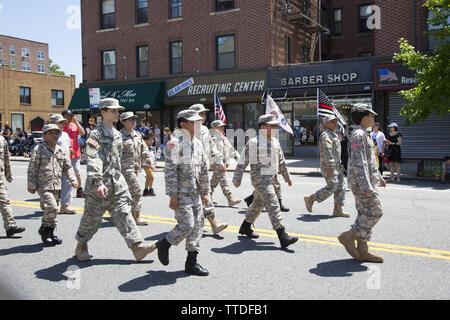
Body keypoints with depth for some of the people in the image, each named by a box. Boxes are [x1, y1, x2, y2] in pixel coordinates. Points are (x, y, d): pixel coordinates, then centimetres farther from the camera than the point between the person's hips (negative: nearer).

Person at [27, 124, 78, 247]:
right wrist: (31, 185, -7)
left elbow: (68, 167, 18)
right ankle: (44, 230, 4)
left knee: (53, 209, 11)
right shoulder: (39, 149, -5)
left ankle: (50, 234, 23)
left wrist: (73, 180, 8)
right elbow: (32, 168, -5)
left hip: (56, 186, 6)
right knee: (51, 208, -17)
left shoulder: (60, 150, 11)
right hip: (43, 186, -6)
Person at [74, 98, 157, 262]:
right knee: (92, 218, 8)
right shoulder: (96, 134, -11)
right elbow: (93, 161, -22)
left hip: (117, 184, 6)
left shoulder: (117, 135, 14)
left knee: (124, 215, 2)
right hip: (98, 185, -6)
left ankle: (137, 246, -2)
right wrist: (98, 182, -32)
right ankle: (81, 246, 28)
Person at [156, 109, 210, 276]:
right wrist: (173, 195, -19)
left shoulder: (198, 143, 13)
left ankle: (192, 263, 15)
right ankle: (163, 244, 15)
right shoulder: (175, 144, -10)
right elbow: (170, 171, -15)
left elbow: (204, 169, 18)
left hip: (195, 194, 8)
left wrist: (205, 192, 16)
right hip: (181, 193, -8)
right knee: (186, 225, -12)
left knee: (198, 225, 6)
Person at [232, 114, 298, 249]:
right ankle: (283, 237, -15)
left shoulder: (275, 142, 10)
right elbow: (242, 162, -11)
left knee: (258, 204, 19)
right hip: (259, 179, -8)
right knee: (273, 205, -14)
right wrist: (237, 180, -9)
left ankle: (245, 227, 37)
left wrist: (287, 177, 24)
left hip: (270, 179, 8)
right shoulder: (253, 143, -14)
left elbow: (281, 161, 20)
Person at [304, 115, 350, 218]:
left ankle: (338, 209, 8)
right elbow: (327, 152, -23)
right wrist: (330, 166, -28)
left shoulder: (333, 135, 20)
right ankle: (311, 199, 3)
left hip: (337, 166, 10)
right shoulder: (325, 136, -13)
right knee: (332, 187, -11)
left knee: (340, 188, 5)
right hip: (329, 166, -10)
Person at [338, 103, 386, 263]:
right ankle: (348, 237, -1)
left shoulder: (363, 135, 19)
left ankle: (362, 251, 14)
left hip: (365, 181, 10)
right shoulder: (358, 135, -15)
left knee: (365, 214, 10)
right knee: (374, 212, -9)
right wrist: (366, 185, -27)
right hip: (361, 182, -10)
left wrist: (379, 177, 29)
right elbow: (358, 162, -23)